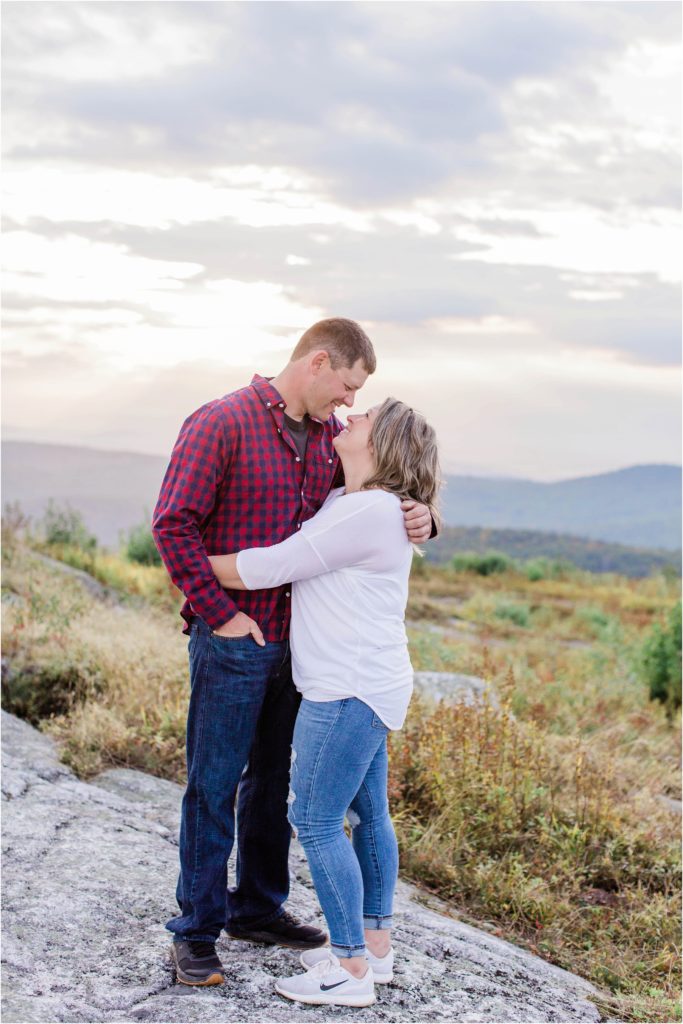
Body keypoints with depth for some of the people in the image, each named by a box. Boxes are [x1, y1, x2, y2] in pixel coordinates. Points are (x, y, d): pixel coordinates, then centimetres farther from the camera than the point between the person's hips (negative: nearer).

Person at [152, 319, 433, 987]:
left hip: (298, 641, 7)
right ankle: (196, 931, 12)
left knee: (274, 776, 16)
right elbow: (174, 524, -14)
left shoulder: (332, 437, 10)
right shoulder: (222, 423, -11)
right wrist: (219, 613, -15)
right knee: (214, 785, 1)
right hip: (233, 640, -7)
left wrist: (416, 517, -6)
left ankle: (257, 908, 31)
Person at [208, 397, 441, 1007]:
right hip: (365, 687, 11)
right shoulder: (348, 502, 13)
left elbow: (268, 569, -18)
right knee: (366, 814, 16)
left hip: (348, 692, -11)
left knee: (317, 821, -6)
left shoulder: (369, 511, -18)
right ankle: (376, 946, 28)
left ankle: (350, 969, 1)